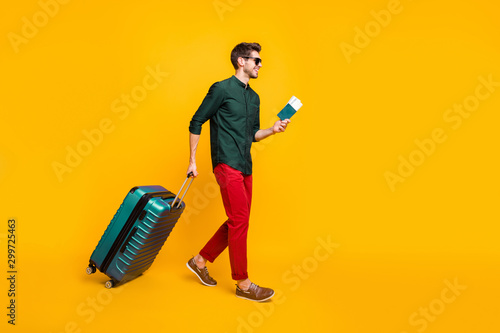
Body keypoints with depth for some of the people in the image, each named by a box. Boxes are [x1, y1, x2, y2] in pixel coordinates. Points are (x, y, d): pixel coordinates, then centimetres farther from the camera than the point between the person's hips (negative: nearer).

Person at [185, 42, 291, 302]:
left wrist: (273, 130, 3)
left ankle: (200, 261, 26)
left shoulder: (254, 97, 18)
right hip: (227, 164, -8)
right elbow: (196, 123, -3)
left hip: (245, 167, 9)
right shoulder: (222, 89, -4)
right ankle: (243, 284, 3)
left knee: (237, 222, 10)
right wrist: (192, 160, -6)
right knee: (240, 221, -8)